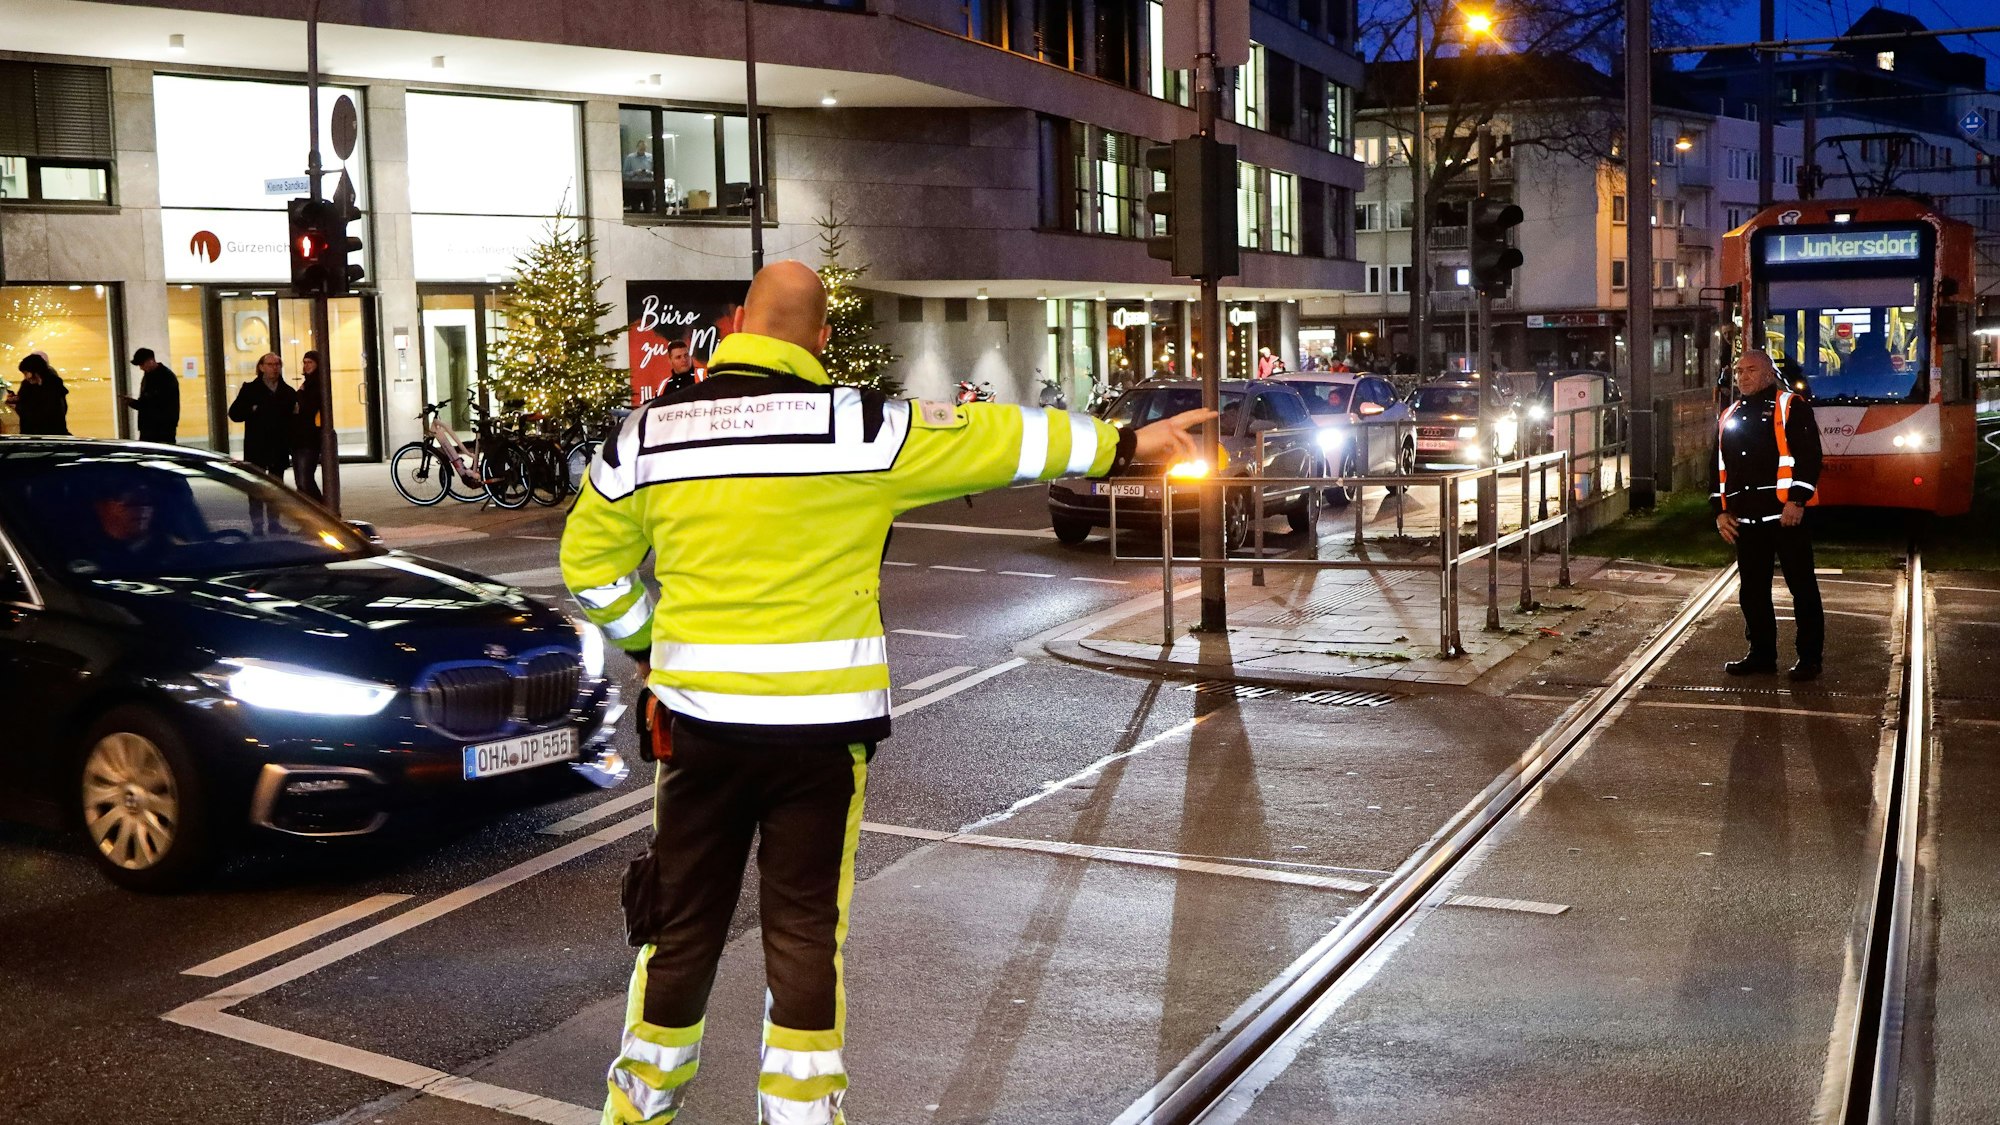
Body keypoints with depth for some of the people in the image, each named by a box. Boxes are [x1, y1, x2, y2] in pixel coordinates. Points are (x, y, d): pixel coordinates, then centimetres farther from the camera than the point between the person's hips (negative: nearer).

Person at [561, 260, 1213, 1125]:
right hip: (823, 725, -2)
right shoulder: (862, 427, -8)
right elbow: (994, 438, 0)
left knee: (681, 926, 15)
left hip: (699, 717, 3)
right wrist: (1123, 444, 11)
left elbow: (590, 564, 9)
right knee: (806, 930, 9)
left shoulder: (648, 435, 2)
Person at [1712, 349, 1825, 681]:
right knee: (1752, 590, 10)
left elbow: (1809, 455, -9)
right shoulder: (1729, 417, 19)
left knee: (1802, 587, -1)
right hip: (1745, 519, 6)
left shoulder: (1791, 407, 0)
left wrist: (1797, 501, -16)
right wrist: (1720, 510, 11)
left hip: (1785, 515, -6)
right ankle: (1761, 654, 19)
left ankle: (1810, 658, 5)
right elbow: (1719, 466, 21)